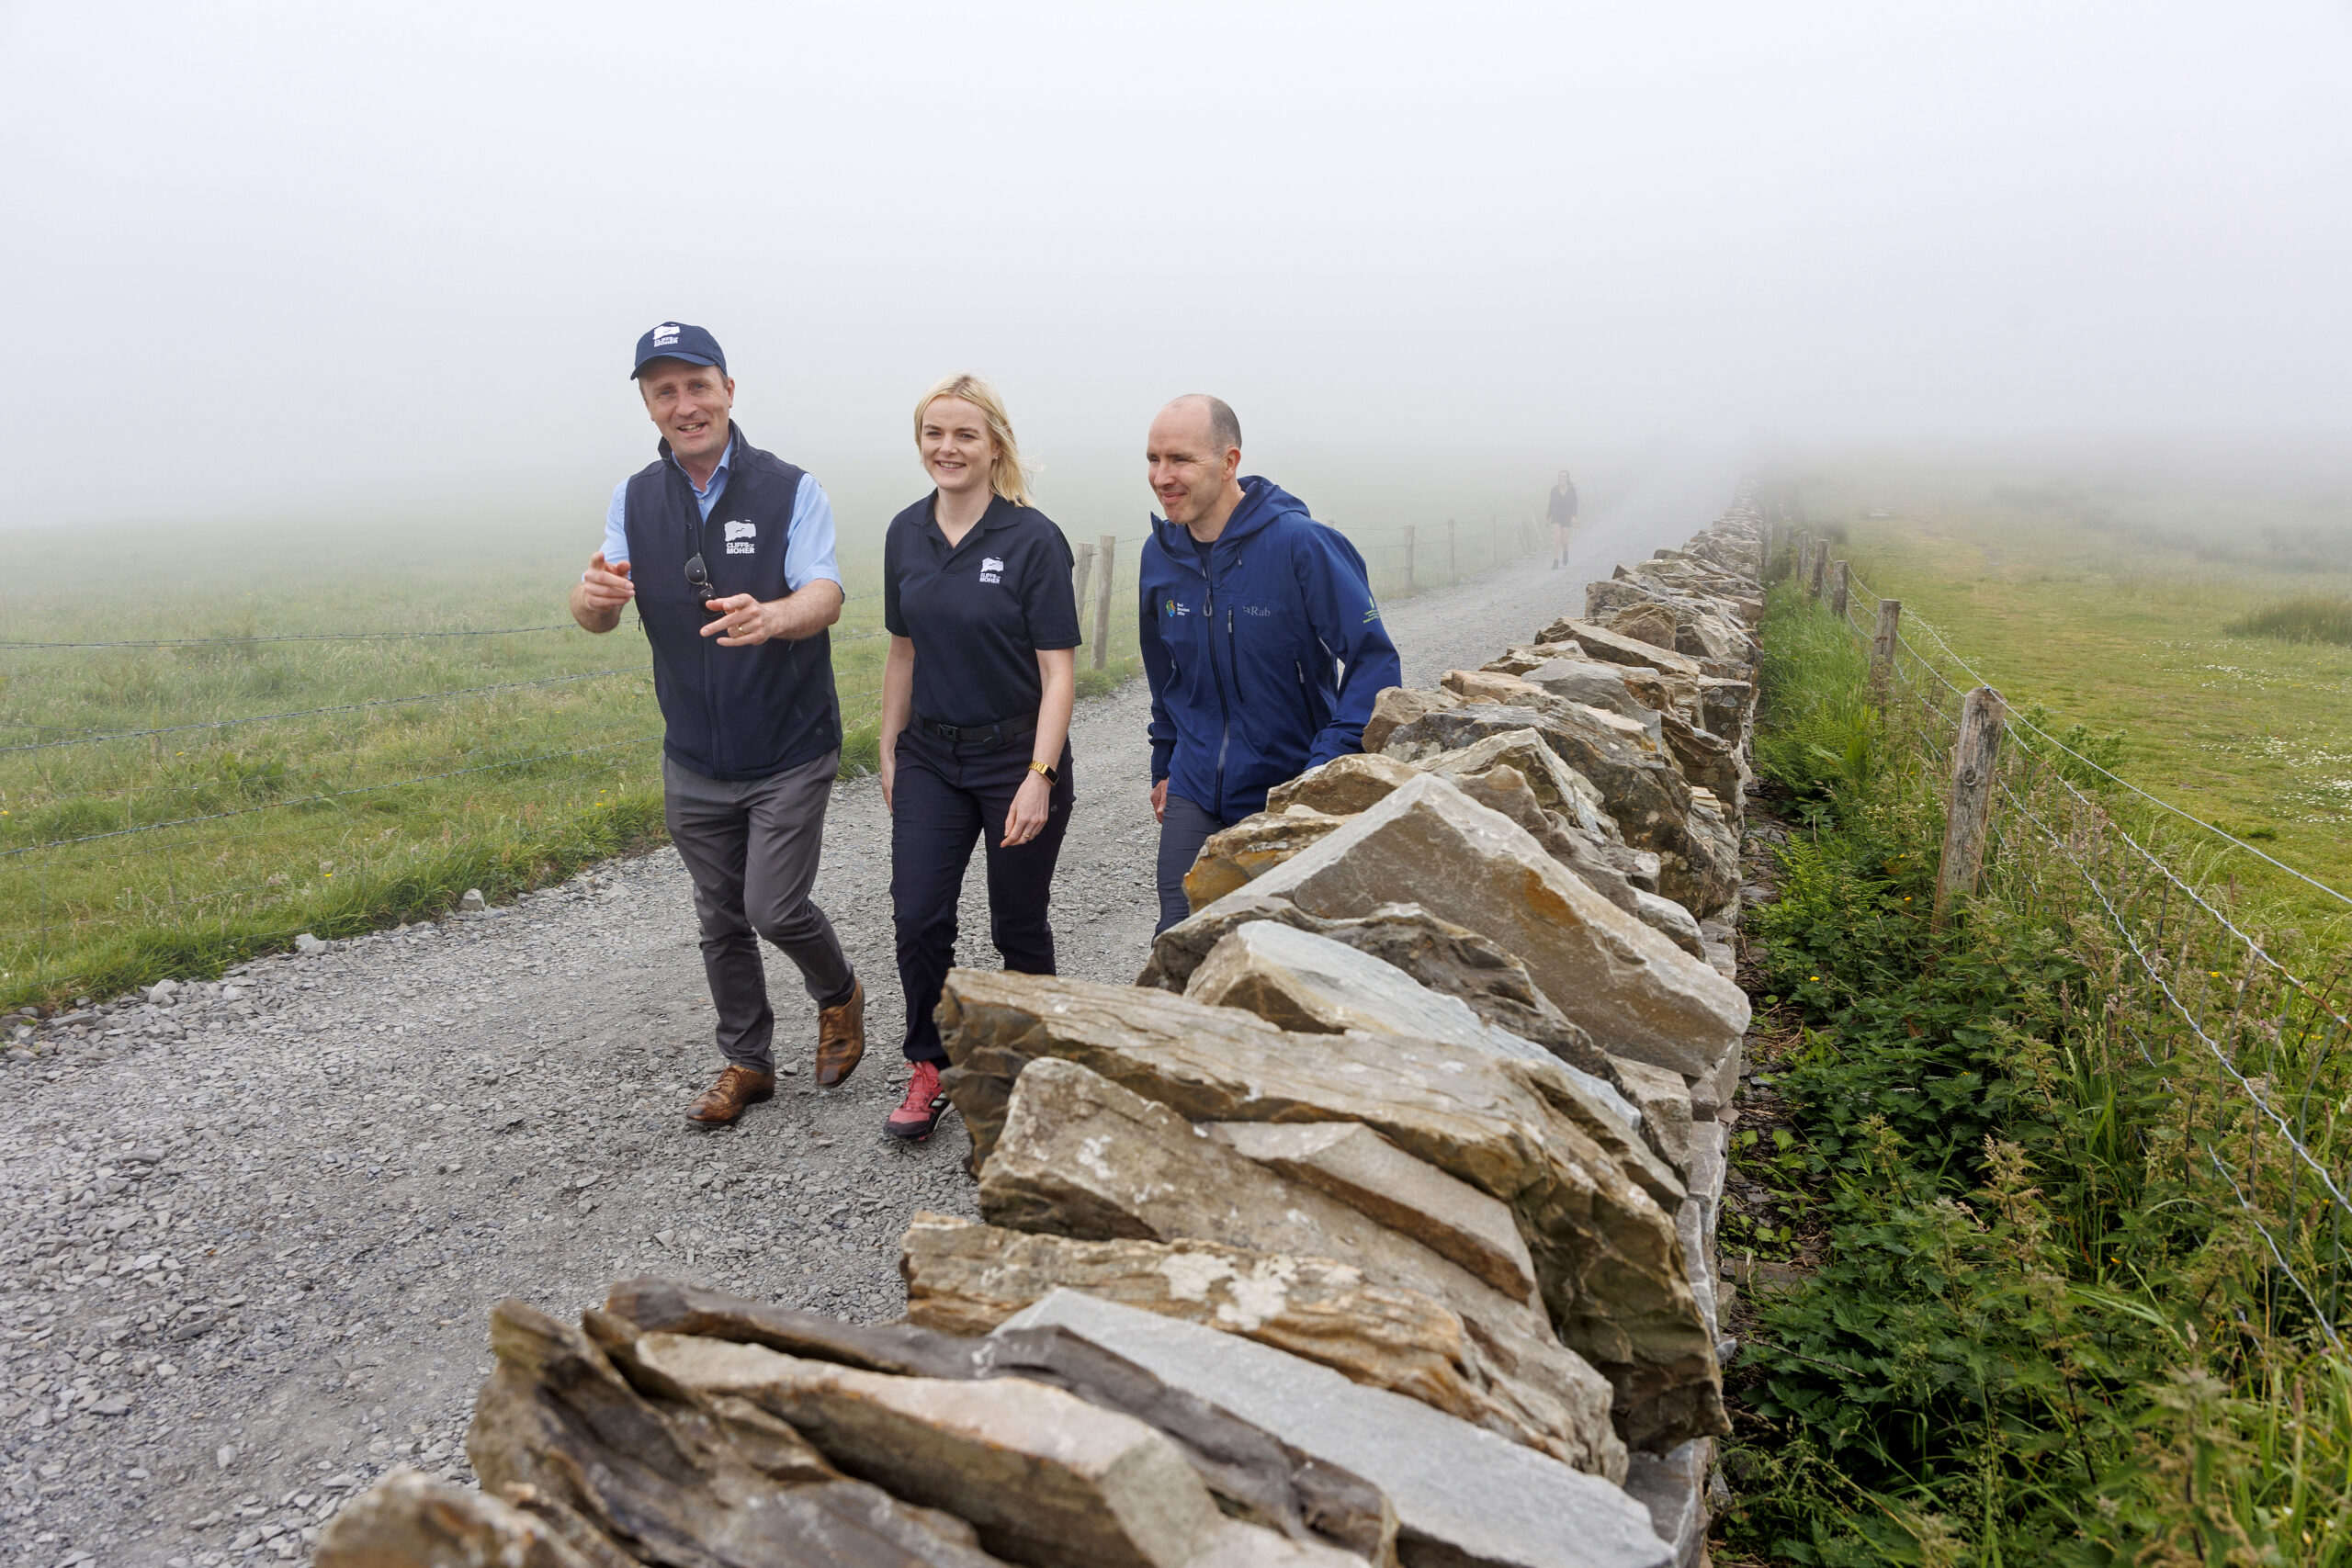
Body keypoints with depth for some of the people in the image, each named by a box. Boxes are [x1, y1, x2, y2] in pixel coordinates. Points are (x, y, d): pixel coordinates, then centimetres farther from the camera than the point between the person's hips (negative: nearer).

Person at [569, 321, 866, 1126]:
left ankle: (839, 994, 24)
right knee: (721, 919, 13)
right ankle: (747, 1062, 31)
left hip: (788, 753, -4)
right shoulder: (633, 499, 2)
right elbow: (599, 615, -5)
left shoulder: (790, 489, -10)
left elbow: (825, 597, -22)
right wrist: (594, 595, -31)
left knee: (775, 908, -9)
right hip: (694, 762, 4)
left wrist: (770, 618, -45)